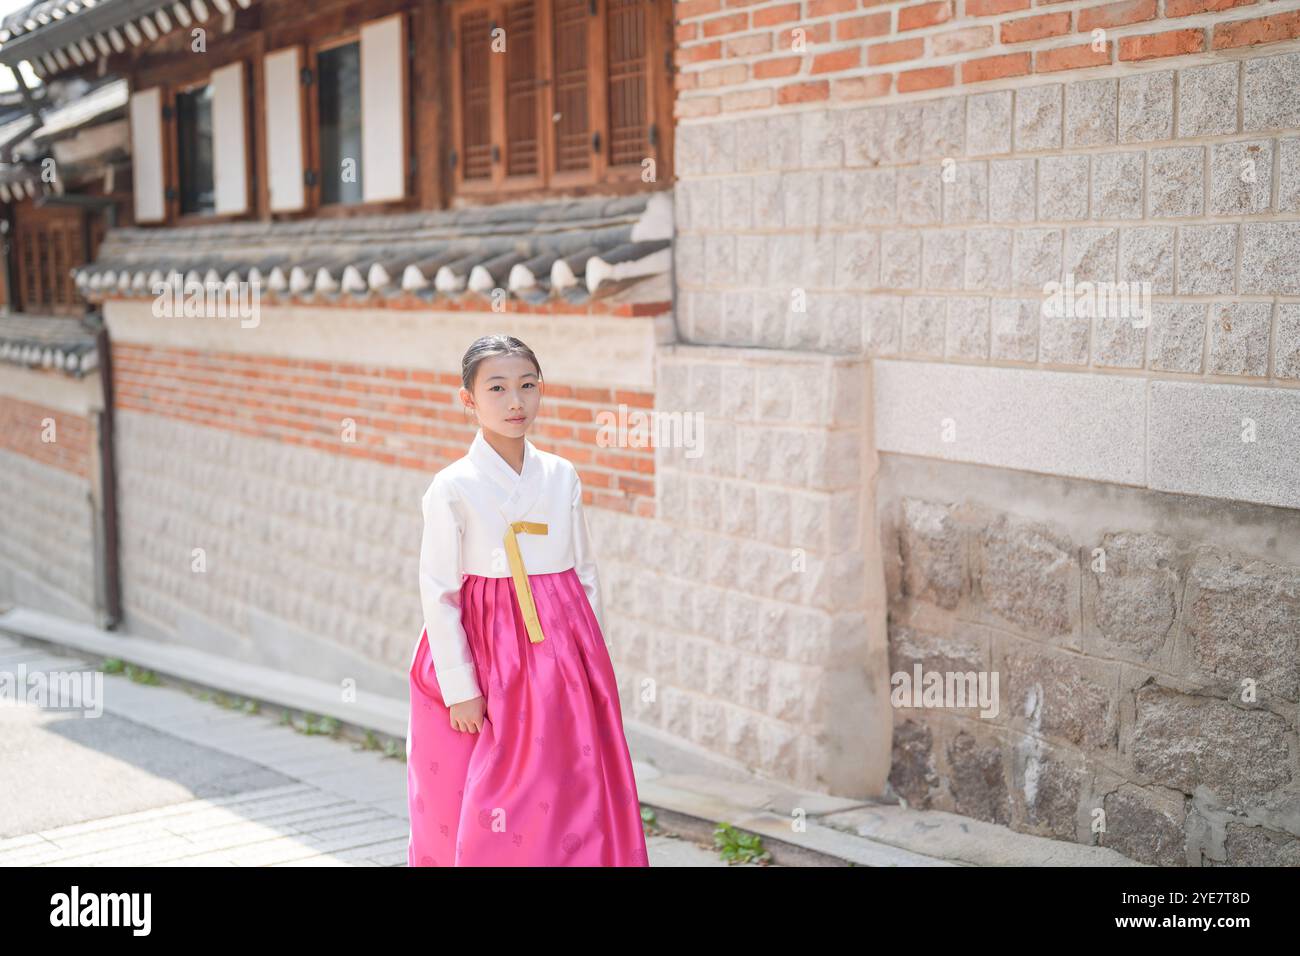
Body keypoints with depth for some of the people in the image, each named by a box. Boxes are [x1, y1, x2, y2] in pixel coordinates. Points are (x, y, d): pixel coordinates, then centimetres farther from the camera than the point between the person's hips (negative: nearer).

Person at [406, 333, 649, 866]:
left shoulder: (562, 477, 4)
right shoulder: (453, 488, -8)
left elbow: (585, 572, 11)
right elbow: (437, 593, -7)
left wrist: (593, 656, 8)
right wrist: (460, 689, -9)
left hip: (563, 657, 4)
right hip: (488, 655, -4)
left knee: (576, 809, 6)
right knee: (485, 820, 1)